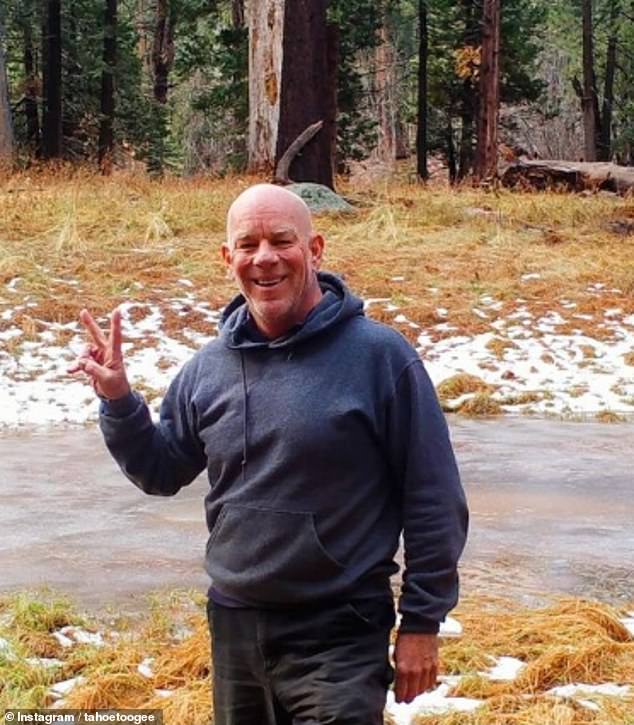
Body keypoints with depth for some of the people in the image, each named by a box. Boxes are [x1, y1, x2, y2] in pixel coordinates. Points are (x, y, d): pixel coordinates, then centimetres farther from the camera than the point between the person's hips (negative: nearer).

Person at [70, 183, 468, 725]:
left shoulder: (379, 355, -12)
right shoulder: (210, 366, 3)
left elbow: (433, 500, -9)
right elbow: (163, 471, 15)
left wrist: (421, 621, -8)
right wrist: (117, 400, -1)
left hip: (339, 635, -5)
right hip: (234, 626, 6)